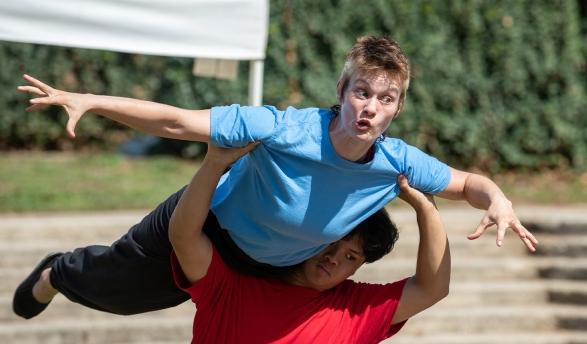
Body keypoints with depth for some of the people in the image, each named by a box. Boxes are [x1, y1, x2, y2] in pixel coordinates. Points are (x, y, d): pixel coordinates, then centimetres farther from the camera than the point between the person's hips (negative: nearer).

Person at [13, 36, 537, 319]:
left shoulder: (398, 163, -29)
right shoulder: (282, 131, -42)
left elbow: (466, 182, -13)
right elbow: (178, 123, -40)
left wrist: (497, 199, -37)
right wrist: (89, 101, -45)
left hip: (275, 270, 3)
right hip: (209, 224, -3)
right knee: (115, 283, 23)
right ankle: (57, 273, 58)